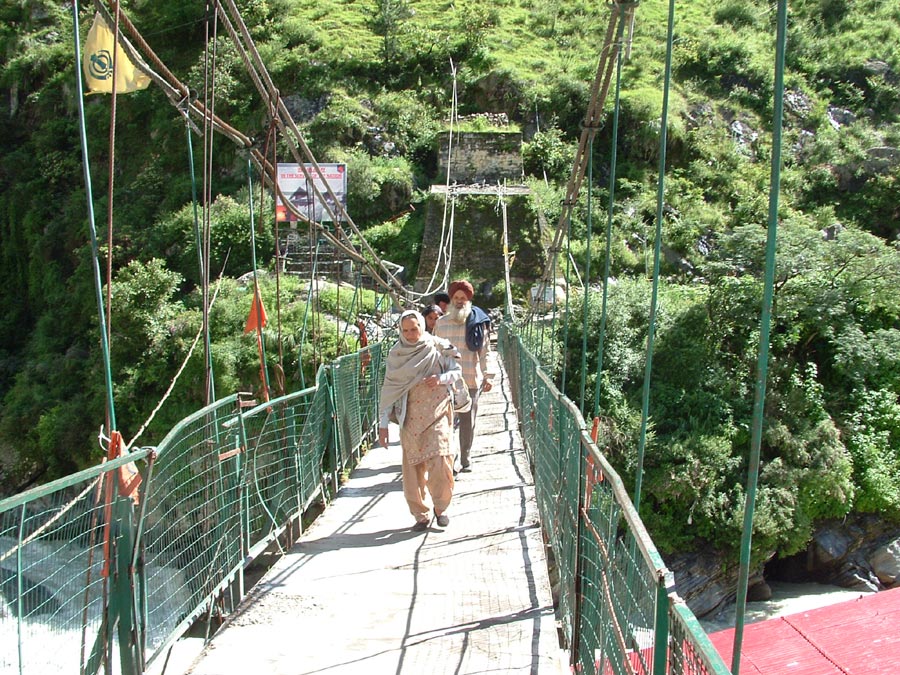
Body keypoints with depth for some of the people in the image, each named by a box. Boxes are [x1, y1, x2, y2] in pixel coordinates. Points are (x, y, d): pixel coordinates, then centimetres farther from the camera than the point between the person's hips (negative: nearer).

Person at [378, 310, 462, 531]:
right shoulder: (396, 354, 2)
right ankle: (420, 515, 19)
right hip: (410, 419, 1)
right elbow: (389, 389, 4)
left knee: (439, 462, -11)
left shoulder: (438, 348, -1)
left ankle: (440, 507, 14)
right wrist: (383, 423, 2)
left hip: (437, 414, -1)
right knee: (412, 468, 2)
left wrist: (441, 378, -14)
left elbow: (457, 370, 9)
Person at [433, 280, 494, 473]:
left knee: (468, 422, 8)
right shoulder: (441, 323, 7)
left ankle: (465, 459, 21)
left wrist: (488, 376, -3)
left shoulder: (478, 323, 2)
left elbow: (484, 351, 2)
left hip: (471, 380, -1)